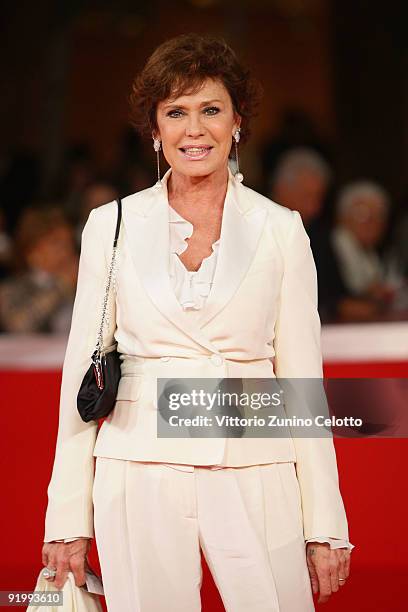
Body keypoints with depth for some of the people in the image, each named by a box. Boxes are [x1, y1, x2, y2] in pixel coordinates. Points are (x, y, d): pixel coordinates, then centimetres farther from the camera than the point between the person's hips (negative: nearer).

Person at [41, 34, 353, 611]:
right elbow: (84, 369, 7)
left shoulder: (280, 229, 5)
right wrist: (68, 518, 2)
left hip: (253, 476, 0)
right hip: (141, 473, 0)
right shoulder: (112, 225, 6)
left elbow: (302, 377, 5)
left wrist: (325, 525, 0)